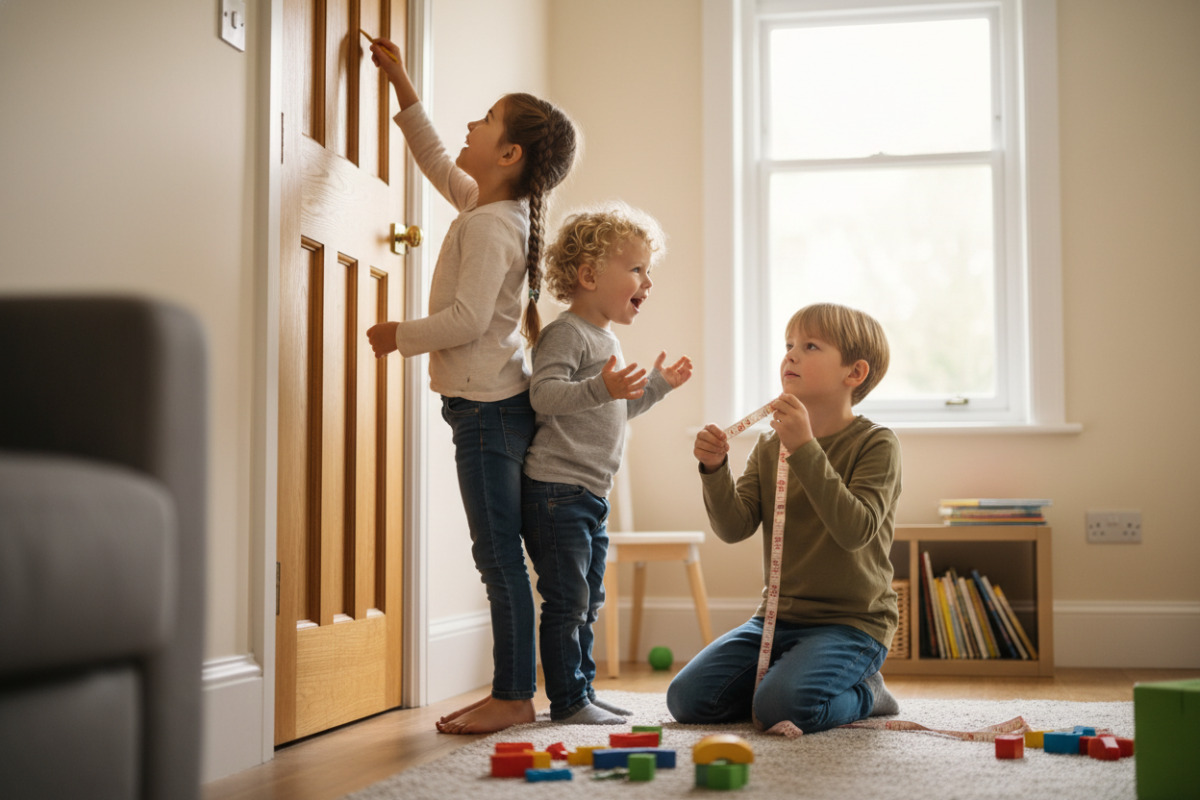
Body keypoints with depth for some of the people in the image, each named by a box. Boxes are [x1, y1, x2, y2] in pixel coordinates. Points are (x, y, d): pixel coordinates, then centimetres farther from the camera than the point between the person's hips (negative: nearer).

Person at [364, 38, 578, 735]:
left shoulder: (489, 225, -15)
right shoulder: (494, 207, 14)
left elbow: (468, 318, -22)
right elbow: (438, 162, 31)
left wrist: (401, 335, -7)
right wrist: (403, 86, 33)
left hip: (488, 407, -10)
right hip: (492, 401, 10)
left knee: (499, 554, -6)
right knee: (499, 554, 10)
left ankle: (514, 696, 0)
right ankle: (514, 691, 15)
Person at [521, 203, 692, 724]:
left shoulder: (606, 340, 19)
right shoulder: (566, 333, -13)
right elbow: (544, 395, -27)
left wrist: (657, 385, 27)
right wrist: (600, 388, -38)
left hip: (591, 495, 10)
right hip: (555, 490, -10)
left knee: (588, 601, 15)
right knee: (567, 598, -7)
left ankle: (583, 691, 24)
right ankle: (567, 700, -1)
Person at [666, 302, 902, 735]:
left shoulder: (876, 444, -8)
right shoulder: (769, 445, 8)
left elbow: (855, 530, -24)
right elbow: (735, 528, -1)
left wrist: (805, 449, -29)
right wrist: (715, 470, -19)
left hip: (851, 621, -6)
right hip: (778, 616, 6)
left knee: (782, 707, -29)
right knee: (687, 698, -6)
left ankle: (863, 692, 3)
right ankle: (787, 672, 15)